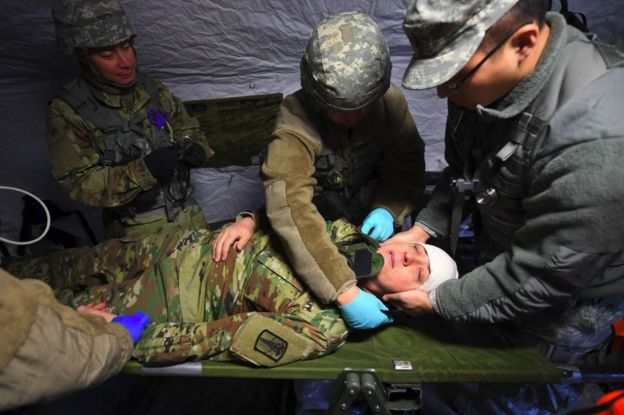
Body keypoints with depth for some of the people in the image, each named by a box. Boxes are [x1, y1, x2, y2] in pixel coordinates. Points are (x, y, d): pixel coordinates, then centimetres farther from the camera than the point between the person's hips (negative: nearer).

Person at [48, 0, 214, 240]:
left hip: (187, 214, 4)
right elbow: (80, 183, -12)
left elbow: (188, 129, 14)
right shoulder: (67, 112, -10)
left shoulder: (154, 91, 2)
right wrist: (143, 170, -26)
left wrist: (194, 148, -10)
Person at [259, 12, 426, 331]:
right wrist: (344, 292, -50)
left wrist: (387, 209, -31)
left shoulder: (390, 101, -21)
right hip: (321, 207, -2)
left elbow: (406, 164, -10)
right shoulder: (295, 123, -34)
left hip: (368, 199, 2)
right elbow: (290, 209, -45)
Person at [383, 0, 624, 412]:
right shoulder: (488, 69, -14)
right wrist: (423, 228, -10)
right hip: (501, 259, 6)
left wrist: (436, 301, -19)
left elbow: (539, 276, -29)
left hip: (568, 294, -6)